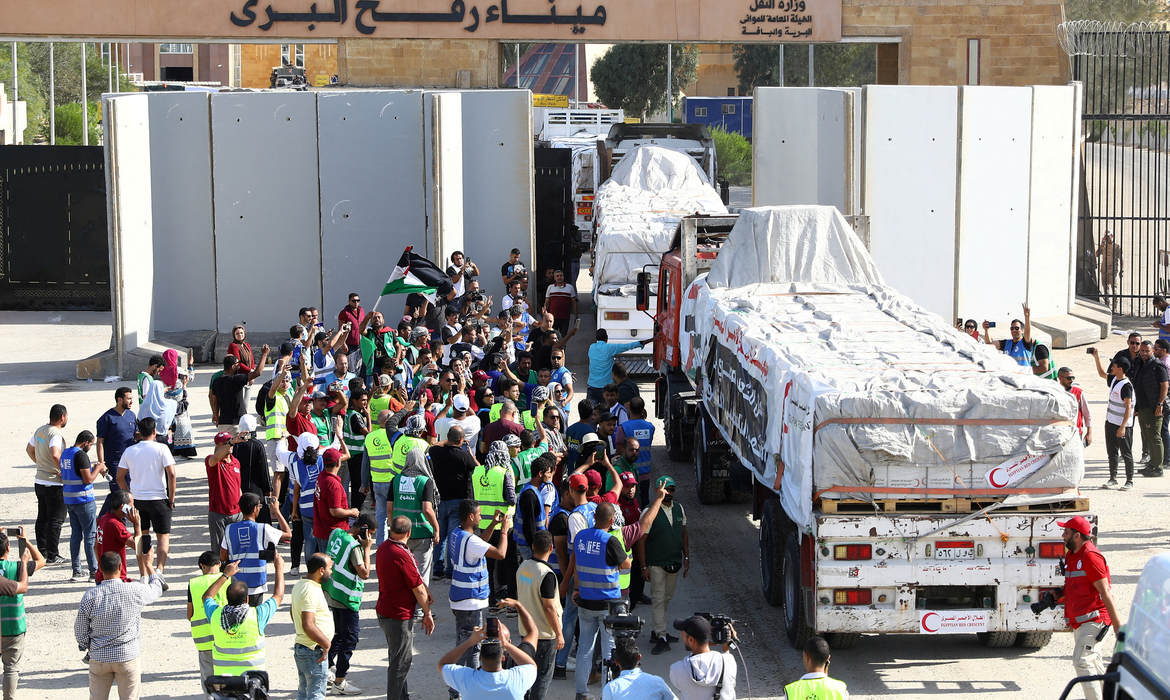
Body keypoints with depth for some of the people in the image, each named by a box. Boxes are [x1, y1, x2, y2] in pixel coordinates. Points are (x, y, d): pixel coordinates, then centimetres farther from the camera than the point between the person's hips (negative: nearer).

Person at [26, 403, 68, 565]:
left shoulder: (40, 430, 9)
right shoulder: (56, 434, -19)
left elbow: (29, 449, 23)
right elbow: (55, 455, -35)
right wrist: (64, 471, -23)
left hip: (40, 482, 9)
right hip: (55, 484, -9)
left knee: (42, 518, 15)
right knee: (56, 520, -1)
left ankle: (42, 552, 22)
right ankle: (52, 556, 2)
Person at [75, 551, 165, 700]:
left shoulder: (90, 596, -11)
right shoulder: (134, 591, -13)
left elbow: (80, 631, -2)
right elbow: (156, 589, 10)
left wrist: (87, 646, 18)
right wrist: (147, 564, 23)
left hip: (99, 658, 1)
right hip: (127, 656, -1)